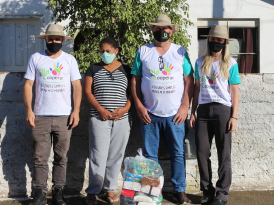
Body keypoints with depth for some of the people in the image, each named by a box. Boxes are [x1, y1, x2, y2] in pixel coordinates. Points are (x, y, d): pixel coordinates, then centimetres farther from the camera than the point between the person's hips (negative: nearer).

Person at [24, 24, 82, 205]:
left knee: (61, 157, 4)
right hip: (40, 116, 0)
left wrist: (76, 111, -5)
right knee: (40, 158, -1)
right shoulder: (36, 58, 7)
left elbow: (77, 86, 5)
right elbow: (28, 85, 6)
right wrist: (29, 110, -4)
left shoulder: (69, 60, 8)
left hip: (64, 116, 0)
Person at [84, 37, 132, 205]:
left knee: (115, 156, 5)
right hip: (99, 118, -1)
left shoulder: (126, 70, 10)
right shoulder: (94, 69, 9)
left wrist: (125, 109, -9)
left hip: (122, 120, 1)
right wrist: (101, 109, -10)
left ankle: (111, 189, 17)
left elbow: (132, 93, 8)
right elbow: (88, 92, 3)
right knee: (98, 156, -5)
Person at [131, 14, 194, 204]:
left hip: (175, 114, 0)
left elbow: (189, 81, 5)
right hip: (149, 114, 0)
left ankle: (180, 190, 14)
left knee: (178, 153, 3)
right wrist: (139, 106, -2)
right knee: (150, 155, 5)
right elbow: (135, 80, 7)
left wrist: (185, 106, -4)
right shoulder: (143, 52, 8)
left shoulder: (181, 52, 7)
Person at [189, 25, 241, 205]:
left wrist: (234, 117, -6)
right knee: (202, 152, 2)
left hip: (223, 109, -3)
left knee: (224, 154, 1)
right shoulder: (200, 62, 12)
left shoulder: (231, 63, 3)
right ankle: (207, 191, 14)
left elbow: (234, 91, 1)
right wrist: (193, 112, 9)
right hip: (203, 110, 3)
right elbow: (197, 88, 15)